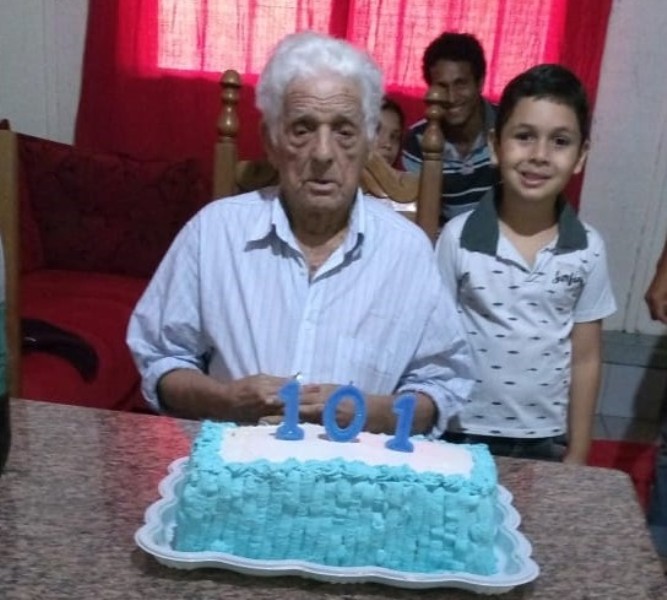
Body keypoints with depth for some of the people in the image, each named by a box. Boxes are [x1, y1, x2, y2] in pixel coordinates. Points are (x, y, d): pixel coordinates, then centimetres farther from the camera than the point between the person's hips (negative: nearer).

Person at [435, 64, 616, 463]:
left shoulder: (589, 249, -6)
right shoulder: (458, 237, -12)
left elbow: (585, 360, 0)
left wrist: (577, 456, 3)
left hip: (546, 442, 2)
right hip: (464, 436, -1)